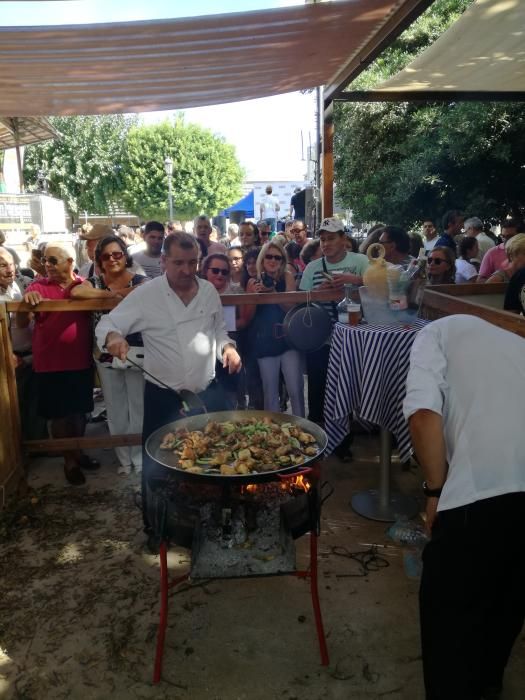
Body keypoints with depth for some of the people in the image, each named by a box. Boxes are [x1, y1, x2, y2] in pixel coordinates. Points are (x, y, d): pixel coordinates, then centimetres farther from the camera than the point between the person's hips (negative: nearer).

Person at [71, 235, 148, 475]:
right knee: (115, 410, 12)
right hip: (106, 355, 3)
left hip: (136, 352, -3)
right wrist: (110, 293, -19)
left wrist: (117, 292, -20)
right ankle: (124, 459, 28)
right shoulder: (95, 282, 4)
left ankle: (139, 458, 24)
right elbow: (76, 292, -18)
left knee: (138, 408, 6)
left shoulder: (140, 280, -3)